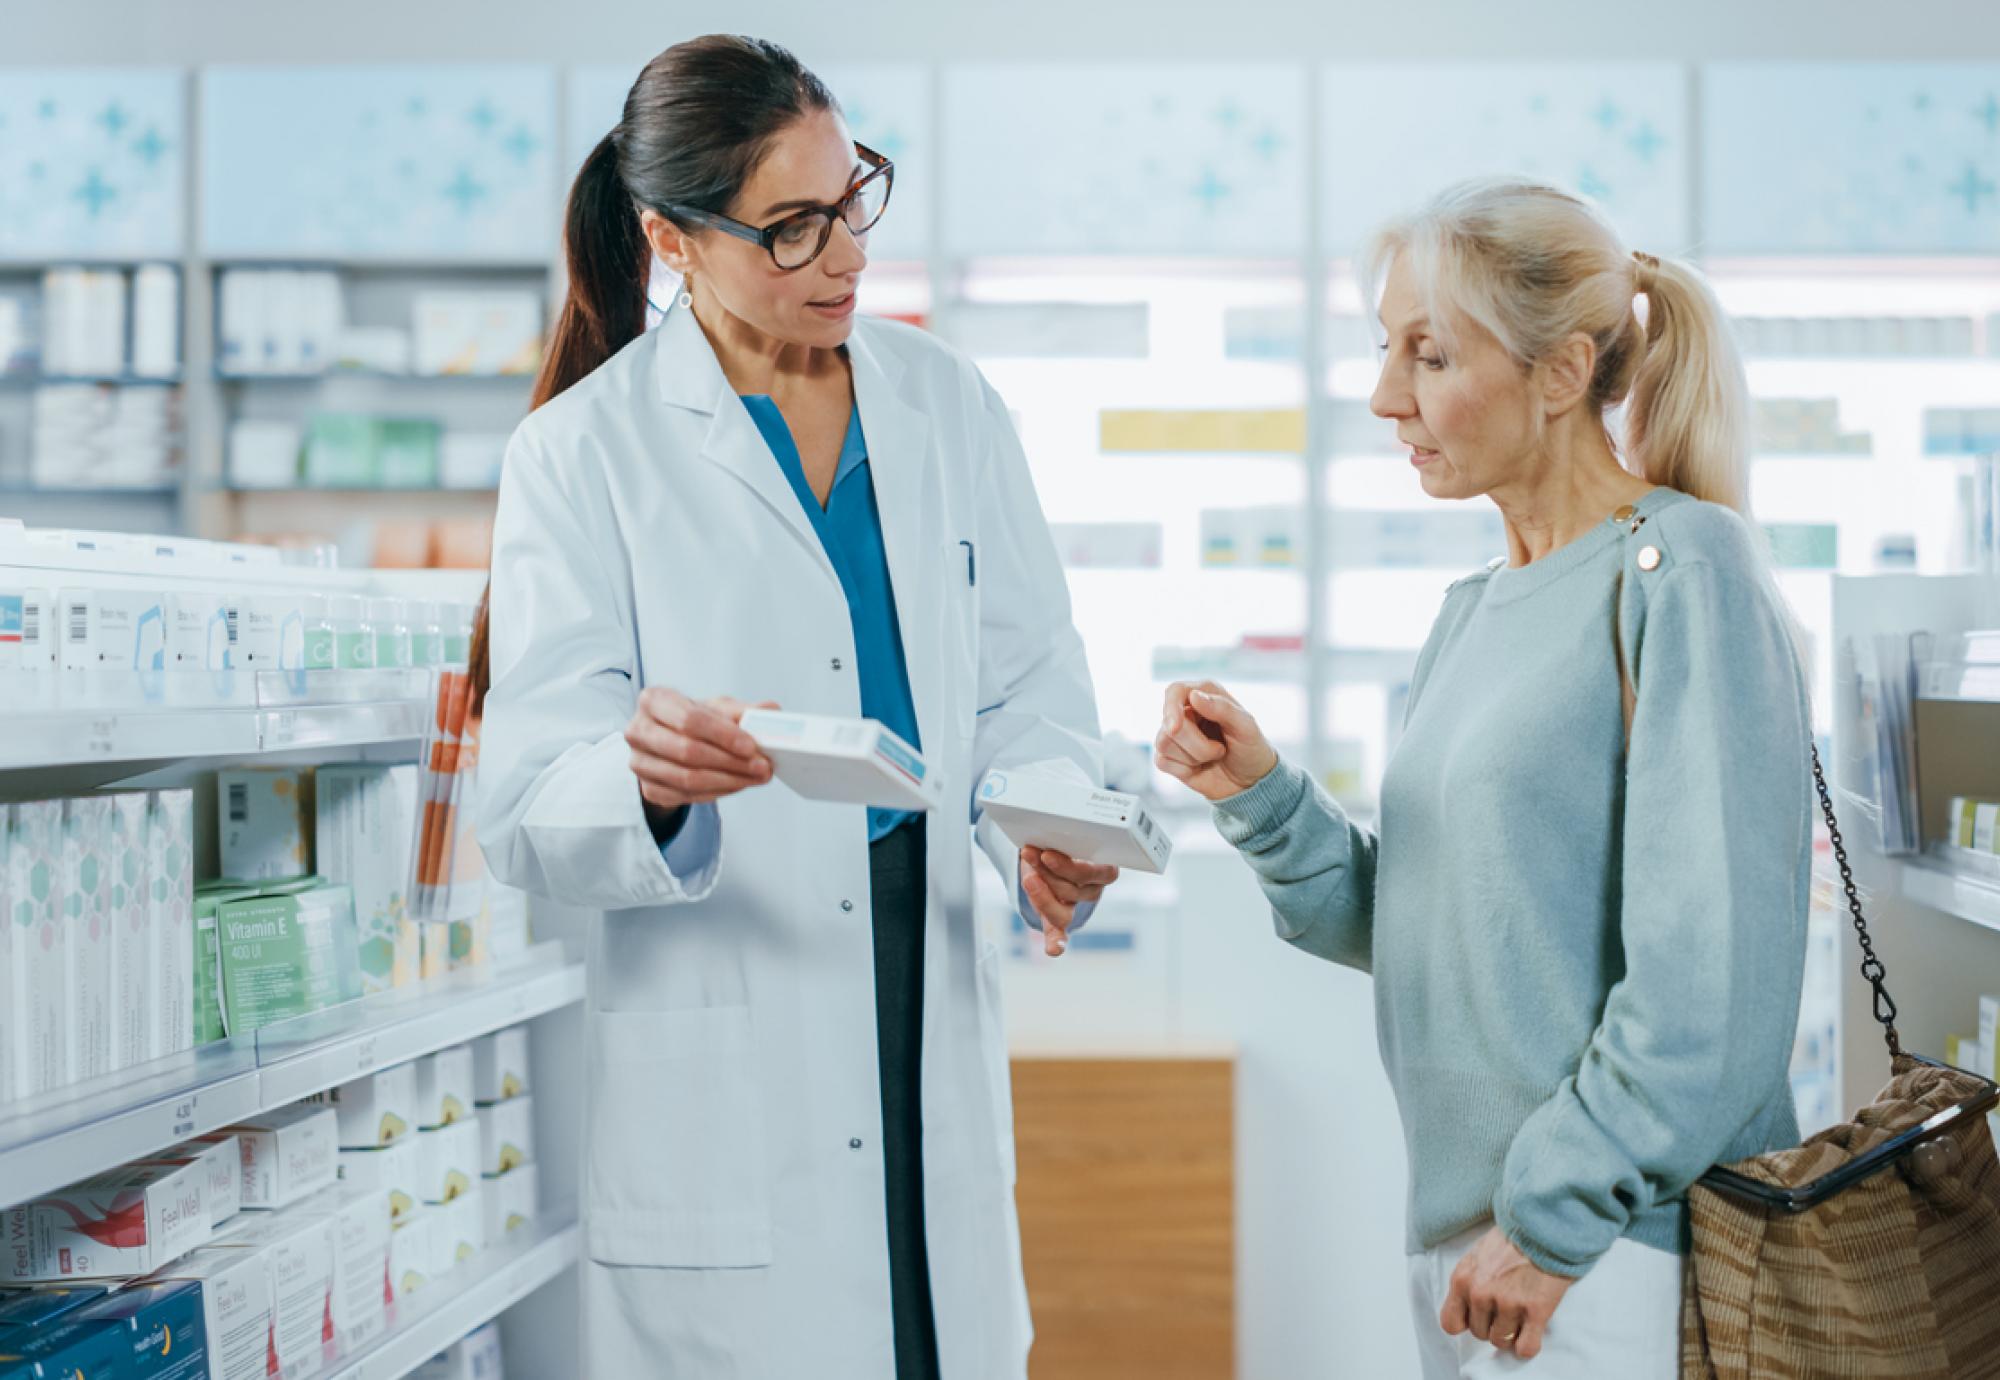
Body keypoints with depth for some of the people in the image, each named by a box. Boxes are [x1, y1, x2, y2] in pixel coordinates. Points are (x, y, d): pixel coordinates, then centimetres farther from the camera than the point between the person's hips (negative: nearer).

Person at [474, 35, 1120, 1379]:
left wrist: (1050, 828, -13)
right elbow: (528, 803, -11)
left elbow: (1029, 689, 8)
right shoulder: (585, 451, -5)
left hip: (937, 1020, 4)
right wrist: (647, 777, -33)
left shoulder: (948, 402, 7)